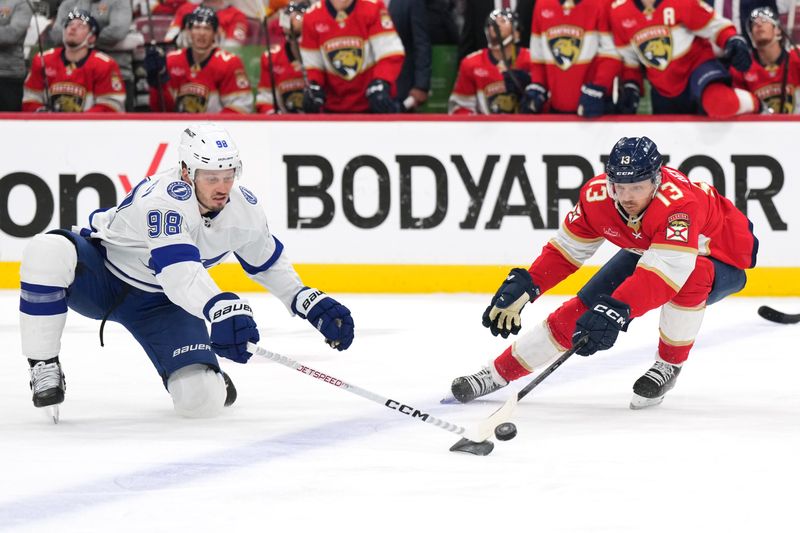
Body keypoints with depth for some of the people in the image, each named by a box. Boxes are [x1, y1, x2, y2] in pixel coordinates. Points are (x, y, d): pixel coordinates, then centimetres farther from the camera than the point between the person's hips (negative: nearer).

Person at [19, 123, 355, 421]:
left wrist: (314, 305, 2)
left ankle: (206, 375, 24)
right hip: (100, 271, -4)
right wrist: (220, 308, -62)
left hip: (156, 304, 4)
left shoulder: (244, 208, -11)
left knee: (202, 399, -16)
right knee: (49, 252, -39)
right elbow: (178, 271, -46)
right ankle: (45, 370, -23)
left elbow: (268, 263, 10)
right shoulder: (166, 198, -33)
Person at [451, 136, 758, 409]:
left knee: (691, 277, -40)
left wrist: (615, 311, -62)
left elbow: (664, 272, -52)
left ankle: (669, 365, -15)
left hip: (721, 261, -5)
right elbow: (566, 248, -8)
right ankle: (500, 372, 9)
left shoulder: (679, 202, -43)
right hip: (645, 250, 5)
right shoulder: (597, 195, -23)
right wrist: (522, 287, -16)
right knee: (581, 309, -6)